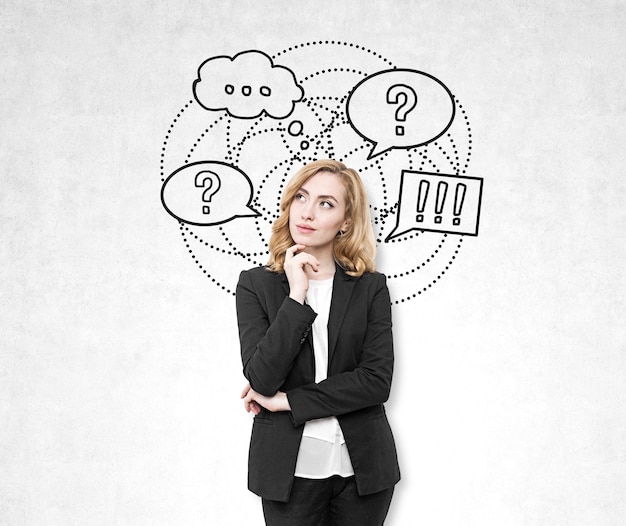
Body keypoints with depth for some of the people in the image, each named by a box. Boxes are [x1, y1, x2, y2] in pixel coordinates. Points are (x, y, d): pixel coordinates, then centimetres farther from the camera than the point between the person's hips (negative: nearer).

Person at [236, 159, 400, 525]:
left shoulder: (371, 288, 1)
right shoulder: (256, 284, 0)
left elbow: (377, 381, -9)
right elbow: (261, 380, -11)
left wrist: (287, 401, -11)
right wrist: (296, 296, -16)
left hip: (361, 467, 1)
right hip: (290, 469, -1)